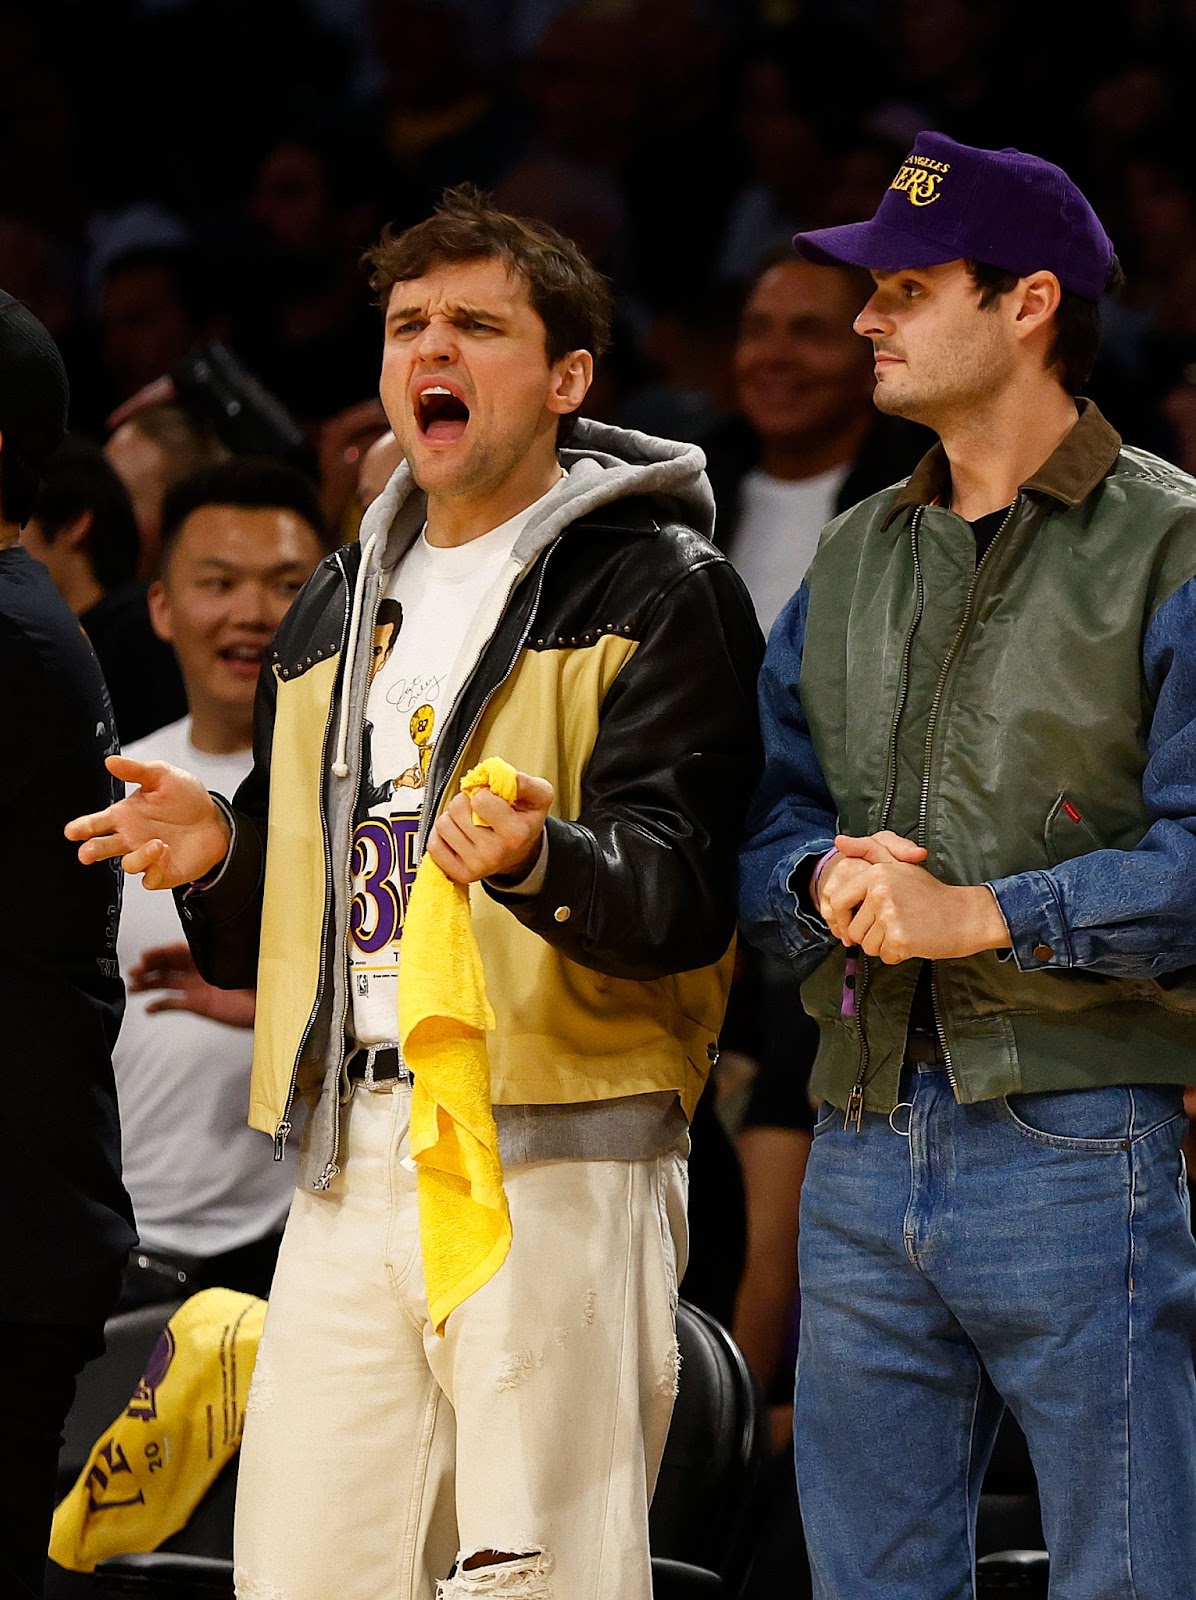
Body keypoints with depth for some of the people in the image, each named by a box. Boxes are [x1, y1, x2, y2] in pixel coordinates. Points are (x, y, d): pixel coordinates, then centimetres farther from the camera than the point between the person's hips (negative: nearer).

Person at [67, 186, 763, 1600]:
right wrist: (216, 858, 5)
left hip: (561, 1164, -6)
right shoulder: (335, 609, 21)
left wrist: (539, 861, -33)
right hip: (349, 1158, 6)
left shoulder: (660, 592, 0)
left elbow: (682, 889, -13)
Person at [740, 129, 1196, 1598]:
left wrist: (982, 915, -18)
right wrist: (825, 876, -7)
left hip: (1077, 1144, -6)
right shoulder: (853, 562, 18)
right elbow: (759, 816, 16)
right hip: (864, 1153, 6)